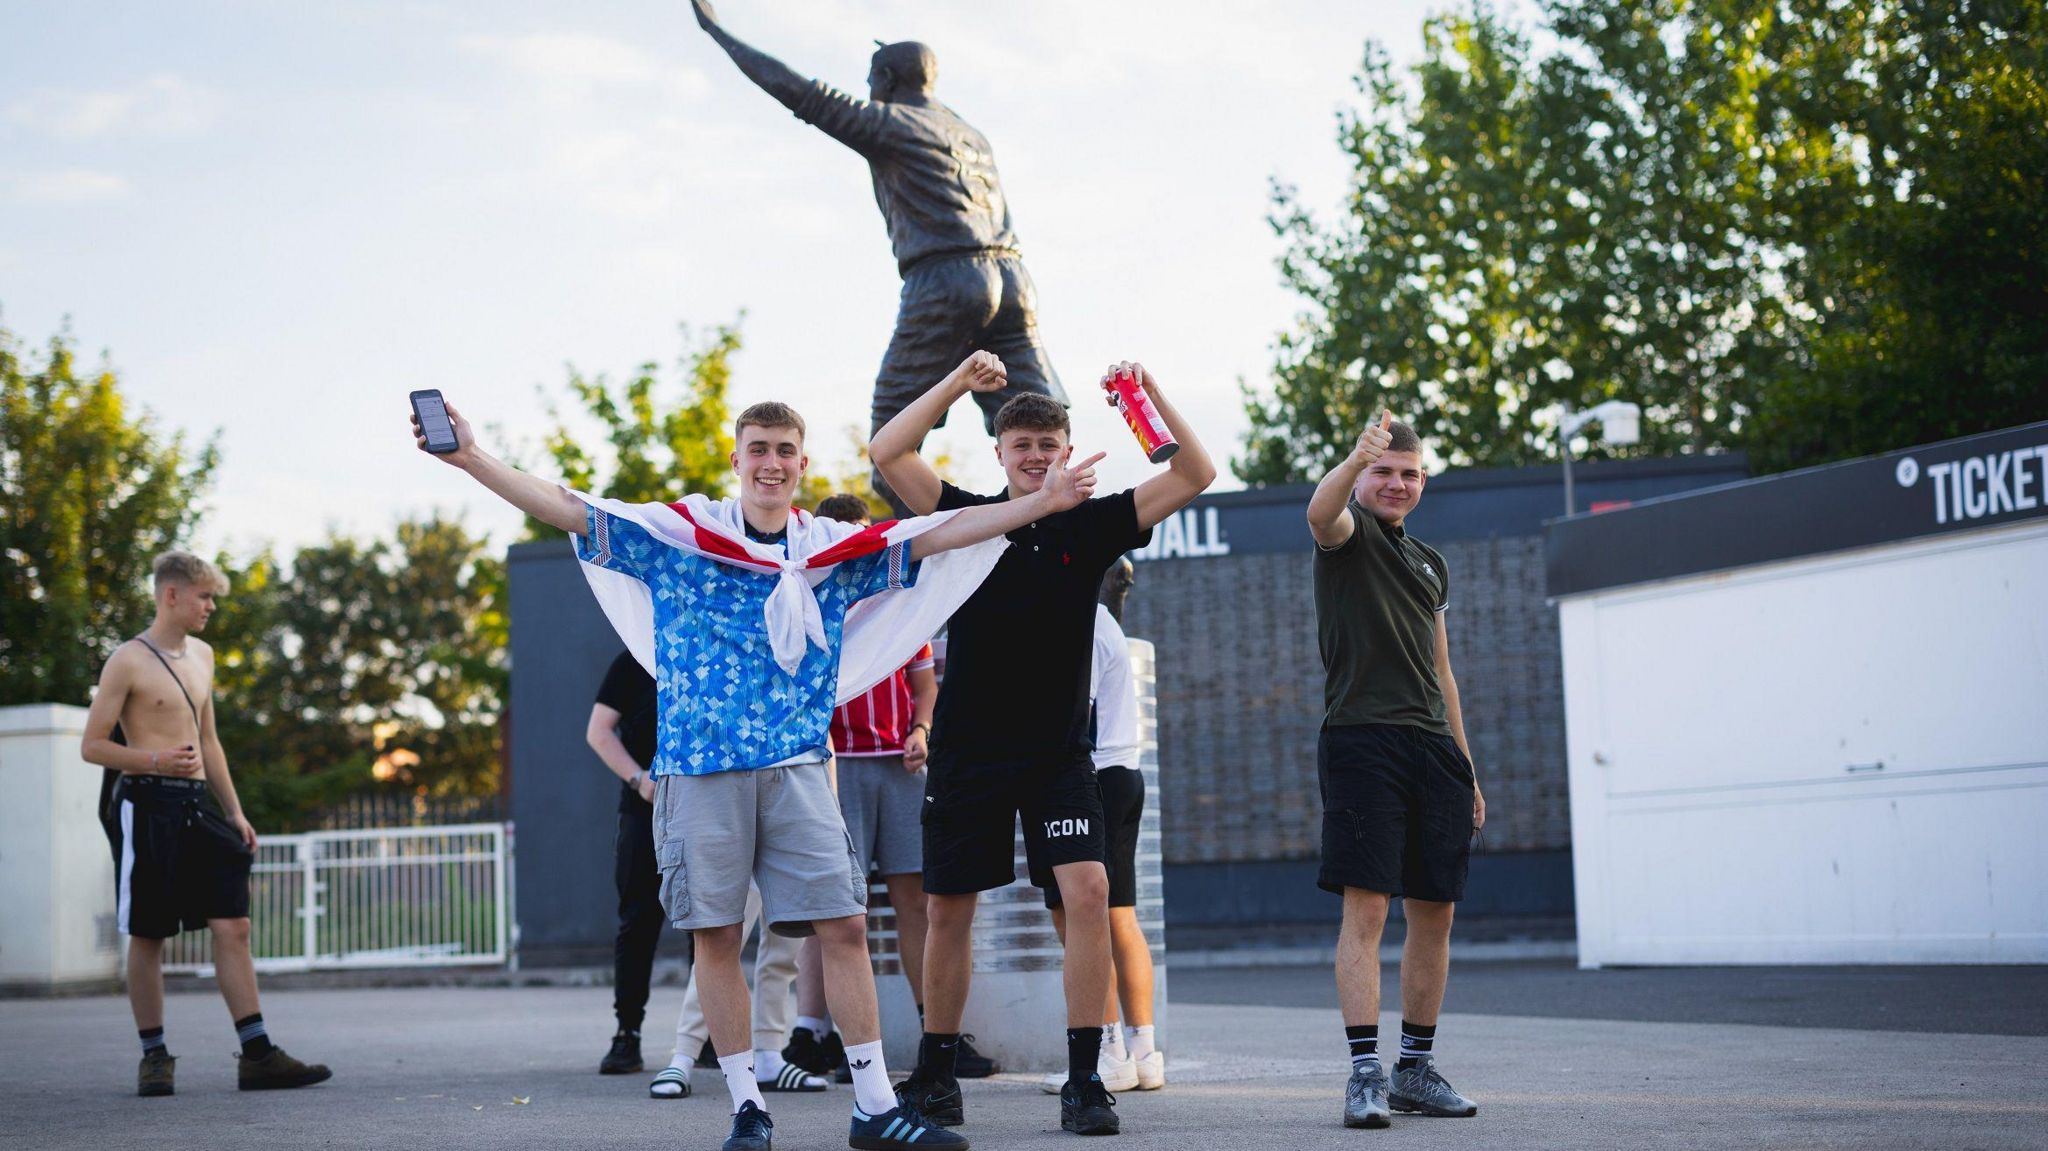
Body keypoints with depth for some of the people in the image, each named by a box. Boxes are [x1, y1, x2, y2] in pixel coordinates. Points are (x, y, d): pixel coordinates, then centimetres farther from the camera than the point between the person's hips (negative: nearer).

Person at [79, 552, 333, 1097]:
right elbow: (92, 745, -7)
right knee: (147, 936, 2)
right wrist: (155, 760, -22)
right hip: (147, 805, -7)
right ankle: (155, 1056, 12)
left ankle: (256, 1056, -2)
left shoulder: (201, 655, 16)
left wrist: (234, 811, 18)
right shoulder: (128, 662, -6)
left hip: (197, 806, 7)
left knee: (233, 926, -1)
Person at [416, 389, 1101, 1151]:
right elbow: (567, 510, -4)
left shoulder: (836, 549, 9)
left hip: (797, 767, 2)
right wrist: (471, 459, -15)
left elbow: (942, 534, 9)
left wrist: (1044, 501, 4)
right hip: (699, 766, -2)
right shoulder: (678, 535, 2)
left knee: (844, 924, -2)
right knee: (716, 936, 2)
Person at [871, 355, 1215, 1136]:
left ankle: (1084, 1081, -11)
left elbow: (1195, 475, -3)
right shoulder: (967, 517, 1)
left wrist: (1151, 396, -15)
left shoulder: (1092, 525, 3)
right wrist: (958, 382, -14)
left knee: (1088, 892, -17)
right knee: (948, 910, 7)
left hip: (1058, 751, 0)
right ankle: (936, 1077, 23)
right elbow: (886, 454, -10)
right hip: (967, 750, 0)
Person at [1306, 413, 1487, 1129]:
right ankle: (1365, 1072, -12)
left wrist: (1467, 771, 22)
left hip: (1433, 748, 7)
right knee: (1366, 907, -11)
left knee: (1435, 914, 6)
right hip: (1362, 740, -6)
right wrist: (1358, 456, -44)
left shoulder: (1430, 564, 23)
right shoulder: (1348, 534, 3)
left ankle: (1418, 1068, 15)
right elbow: (1320, 512, -23)